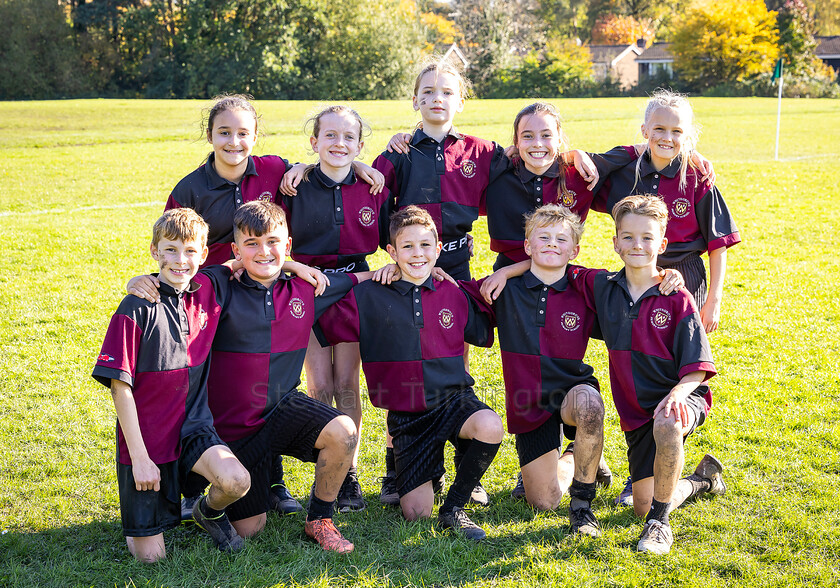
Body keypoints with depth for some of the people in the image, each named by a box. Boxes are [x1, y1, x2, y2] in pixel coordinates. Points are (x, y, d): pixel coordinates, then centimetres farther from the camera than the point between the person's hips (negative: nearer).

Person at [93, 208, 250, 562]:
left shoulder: (208, 292, -2)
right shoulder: (137, 309, -14)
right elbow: (120, 387, -13)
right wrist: (139, 457, -15)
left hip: (193, 424, 3)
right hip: (147, 435, -3)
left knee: (236, 482, -27)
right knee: (150, 556, -2)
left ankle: (211, 511, 8)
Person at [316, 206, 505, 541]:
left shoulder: (453, 295, 4)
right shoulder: (369, 297, -2)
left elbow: (485, 334, 18)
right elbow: (321, 329, -2)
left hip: (453, 398, 1)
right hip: (406, 414, -1)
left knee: (490, 427, -35)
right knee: (416, 512, -5)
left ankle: (454, 508, -11)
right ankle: (419, 470, 33)